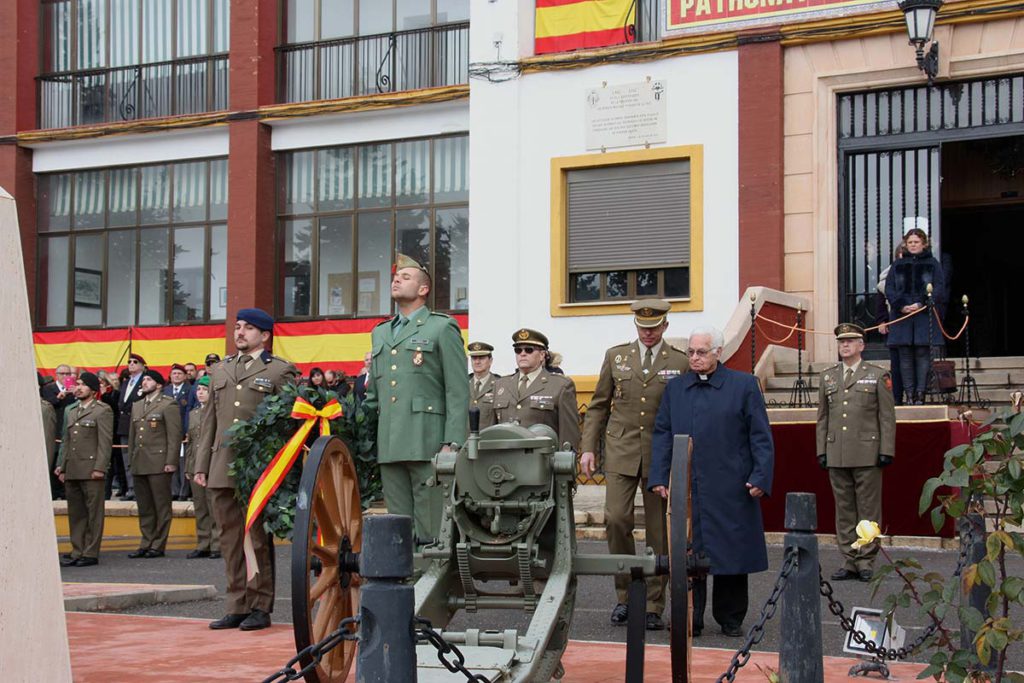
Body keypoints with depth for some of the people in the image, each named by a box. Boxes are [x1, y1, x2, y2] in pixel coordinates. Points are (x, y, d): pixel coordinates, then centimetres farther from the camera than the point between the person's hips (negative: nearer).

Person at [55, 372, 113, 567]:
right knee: (75, 513, 8)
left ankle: (91, 553, 0)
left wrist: (99, 468, -15)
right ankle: (77, 551, 13)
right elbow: (66, 441, 21)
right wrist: (62, 466, 14)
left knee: (93, 513, -3)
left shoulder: (103, 410, -1)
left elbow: (105, 441, -8)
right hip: (72, 471, 7)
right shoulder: (71, 410, 20)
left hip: (91, 470, -7)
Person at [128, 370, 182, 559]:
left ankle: (158, 545, 2)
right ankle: (146, 544, 14)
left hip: (159, 464, -7)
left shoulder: (168, 405, -2)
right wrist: (131, 459, 13)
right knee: (144, 507, 9)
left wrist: (171, 462, -14)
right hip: (139, 465, 7)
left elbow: (174, 435, -8)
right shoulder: (136, 406, 19)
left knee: (161, 506, -1)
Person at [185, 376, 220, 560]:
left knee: (214, 507, -4)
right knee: (200, 508, 9)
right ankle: (203, 545, 14)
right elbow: (189, 442, 19)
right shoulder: (193, 413, 17)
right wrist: (187, 467, 14)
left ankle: (217, 545, 2)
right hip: (195, 467, 7)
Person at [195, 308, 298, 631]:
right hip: (222, 468, 5)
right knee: (230, 540, 7)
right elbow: (210, 420, 18)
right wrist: (201, 465, 11)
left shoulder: (280, 371, 3)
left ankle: (260, 607, 5)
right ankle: (237, 607, 12)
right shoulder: (220, 370, 19)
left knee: (258, 539, -2)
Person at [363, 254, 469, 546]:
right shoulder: (380, 333, 23)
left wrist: (451, 443, -12)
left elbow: (458, 391, -3)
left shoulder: (442, 328, 4)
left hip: (427, 444, -6)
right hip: (389, 445, 6)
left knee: (430, 529, -7)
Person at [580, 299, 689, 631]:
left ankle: (653, 606, 10)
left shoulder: (680, 363, 4)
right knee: (616, 519, -12)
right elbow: (598, 406, 12)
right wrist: (588, 448, 3)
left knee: (658, 529, 1)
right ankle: (625, 594, 6)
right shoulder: (615, 356, 9)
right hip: (621, 452, 1)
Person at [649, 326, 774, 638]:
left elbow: (761, 436, 2)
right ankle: (690, 620, 10)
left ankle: (730, 618, 16)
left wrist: (760, 478, -7)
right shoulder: (675, 388, 12)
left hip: (730, 489, -2)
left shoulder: (744, 385, 3)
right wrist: (659, 478, 2)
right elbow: (662, 435, 12)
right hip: (685, 488, 2)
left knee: (732, 552, 4)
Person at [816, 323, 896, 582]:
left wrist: (886, 451, -6)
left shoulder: (878, 376, 4)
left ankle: (866, 562, 5)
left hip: (867, 454, -3)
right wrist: (821, 451, 8)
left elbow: (887, 417, 1)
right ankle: (849, 562, 11)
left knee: (869, 510, -1)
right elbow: (823, 417, 15)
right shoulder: (827, 377, 14)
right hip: (837, 456, 4)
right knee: (844, 510, 6)